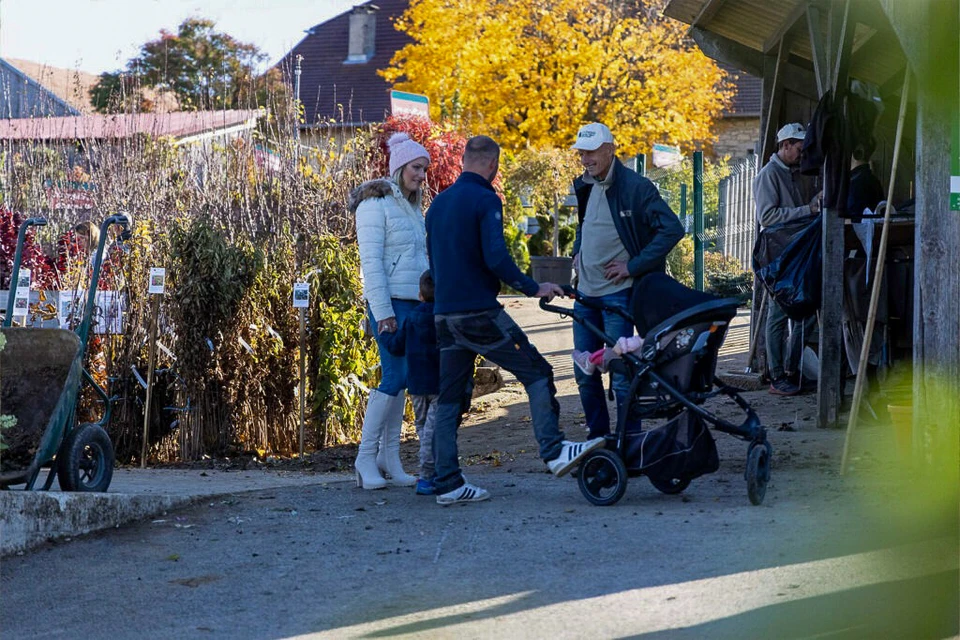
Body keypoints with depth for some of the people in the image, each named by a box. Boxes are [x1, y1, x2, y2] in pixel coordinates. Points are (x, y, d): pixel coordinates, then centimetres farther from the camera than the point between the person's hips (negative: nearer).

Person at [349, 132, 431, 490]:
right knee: (395, 376, -13)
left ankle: (389, 457, 10)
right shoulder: (376, 204, -7)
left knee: (399, 378, 7)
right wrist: (382, 311, -19)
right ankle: (365, 457, -7)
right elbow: (371, 261, -14)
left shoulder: (412, 206, 19)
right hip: (391, 302, -8)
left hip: (416, 303, 8)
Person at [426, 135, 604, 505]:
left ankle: (447, 482, 6)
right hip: (480, 313, -8)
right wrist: (533, 289, -9)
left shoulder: (439, 203, 17)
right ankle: (553, 450, -11)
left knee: (449, 398, 7)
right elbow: (496, 259, -18)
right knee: (536, 372, -1)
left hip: (445, 316, 8)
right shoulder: (485, 200, -8)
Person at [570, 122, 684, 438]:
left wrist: (633, 266, -18)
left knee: (620, 372, -7)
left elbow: (672, 229, -18)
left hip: (617, 293, -8)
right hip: (585, 293, 8)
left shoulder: (635, 187, -13)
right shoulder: (585, 186, 11)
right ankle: (598, 436, 23)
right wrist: (577, 252, 13)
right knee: (585, 373, 11)